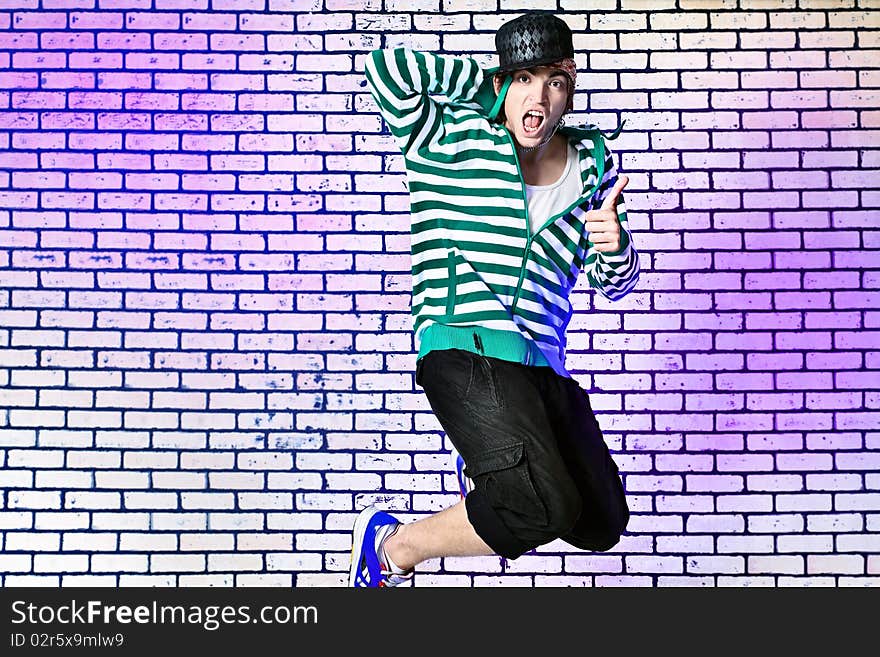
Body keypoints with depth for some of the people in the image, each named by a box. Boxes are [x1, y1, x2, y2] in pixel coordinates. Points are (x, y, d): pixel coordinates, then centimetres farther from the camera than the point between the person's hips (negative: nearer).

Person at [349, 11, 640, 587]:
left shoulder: (593, 162, 14)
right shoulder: (453, 138, 1)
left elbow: (614, 283, 17)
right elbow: (385, 68, -15)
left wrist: (615, 244, -7)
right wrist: (488, 82, -3)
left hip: (543, 364, 7)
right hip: (466, 348, -7)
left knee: (601, 524, 16)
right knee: (548, 508, -23)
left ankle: (490, 475, 43)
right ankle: (392, 549, 0)